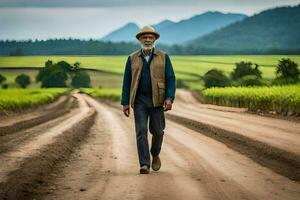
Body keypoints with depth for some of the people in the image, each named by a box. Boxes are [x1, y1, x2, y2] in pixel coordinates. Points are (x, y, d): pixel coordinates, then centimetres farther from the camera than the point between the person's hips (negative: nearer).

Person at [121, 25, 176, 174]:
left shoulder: (163, 57, 3)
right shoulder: (132, 59, 6)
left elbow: (170, 79, -1)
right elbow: (127, 82, 6)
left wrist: (170, 98, -14)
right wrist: (125, 103, 0)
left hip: (157, 100, 0)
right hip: (140, 101, 0)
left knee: (157, 131, 4)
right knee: (141, 131, -11)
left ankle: (155, 155, 33)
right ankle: (144, 165, -13)